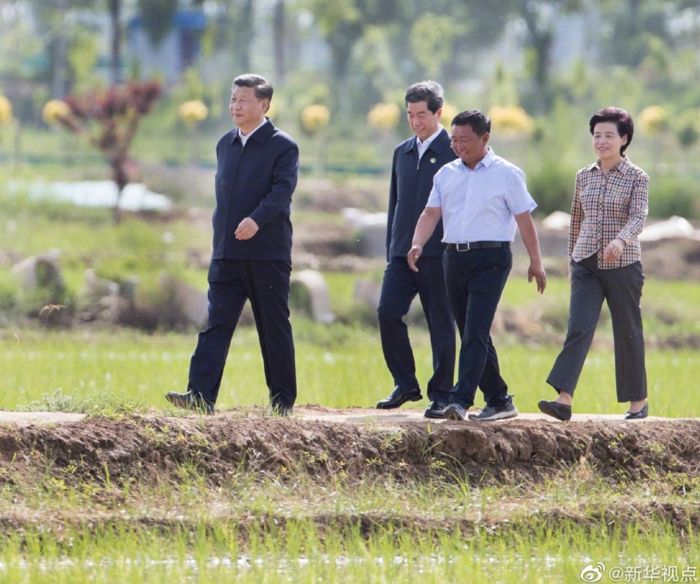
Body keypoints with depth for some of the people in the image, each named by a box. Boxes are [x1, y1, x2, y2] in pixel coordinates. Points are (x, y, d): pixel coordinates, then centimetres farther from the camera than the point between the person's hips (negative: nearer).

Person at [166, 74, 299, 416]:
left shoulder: (282, 147, -5)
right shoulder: (225, 145, 15)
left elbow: (282, 190, -19)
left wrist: (256, 220, -35)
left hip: (267, 254, -5)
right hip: (227, 254, 5)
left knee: (274, 328, 3)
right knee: (217, 323, -6)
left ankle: (283, 399, 12)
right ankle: (201, 396, -15)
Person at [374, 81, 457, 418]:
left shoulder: (455, 153, -3)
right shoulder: (402, 153, 16)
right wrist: (391, 250, 15)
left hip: (439, 254, -5)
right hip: (402, 252, 5)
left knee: (441, 324, 0)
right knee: (387, 311, -8)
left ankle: (441, 394, 7)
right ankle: (405, 384, 4)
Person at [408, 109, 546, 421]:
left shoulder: (506, 174, 0)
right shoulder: (446, 174, 13)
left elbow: (524, 219, 0)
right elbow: (431, 212, 6)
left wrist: (535, 263, -1)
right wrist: (418, 243, -13)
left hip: (490, 258, -6)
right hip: (454, 258, 6)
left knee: (475, 332, -15)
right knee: (472, 334, 9)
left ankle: (461, 400, -23)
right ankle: (499, 401, 17)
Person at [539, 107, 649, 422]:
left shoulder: (637, 178, -4)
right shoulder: (584, 176, 9)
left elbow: (638, 216, -18)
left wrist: (620, 240, -36)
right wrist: (572, 260, 20)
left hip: (623, 265, -3)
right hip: (587, 265, 3)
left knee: (628, 333, 6)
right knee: (578, 328, -13)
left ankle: (639, 401, 22)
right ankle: (564, 399, -24)